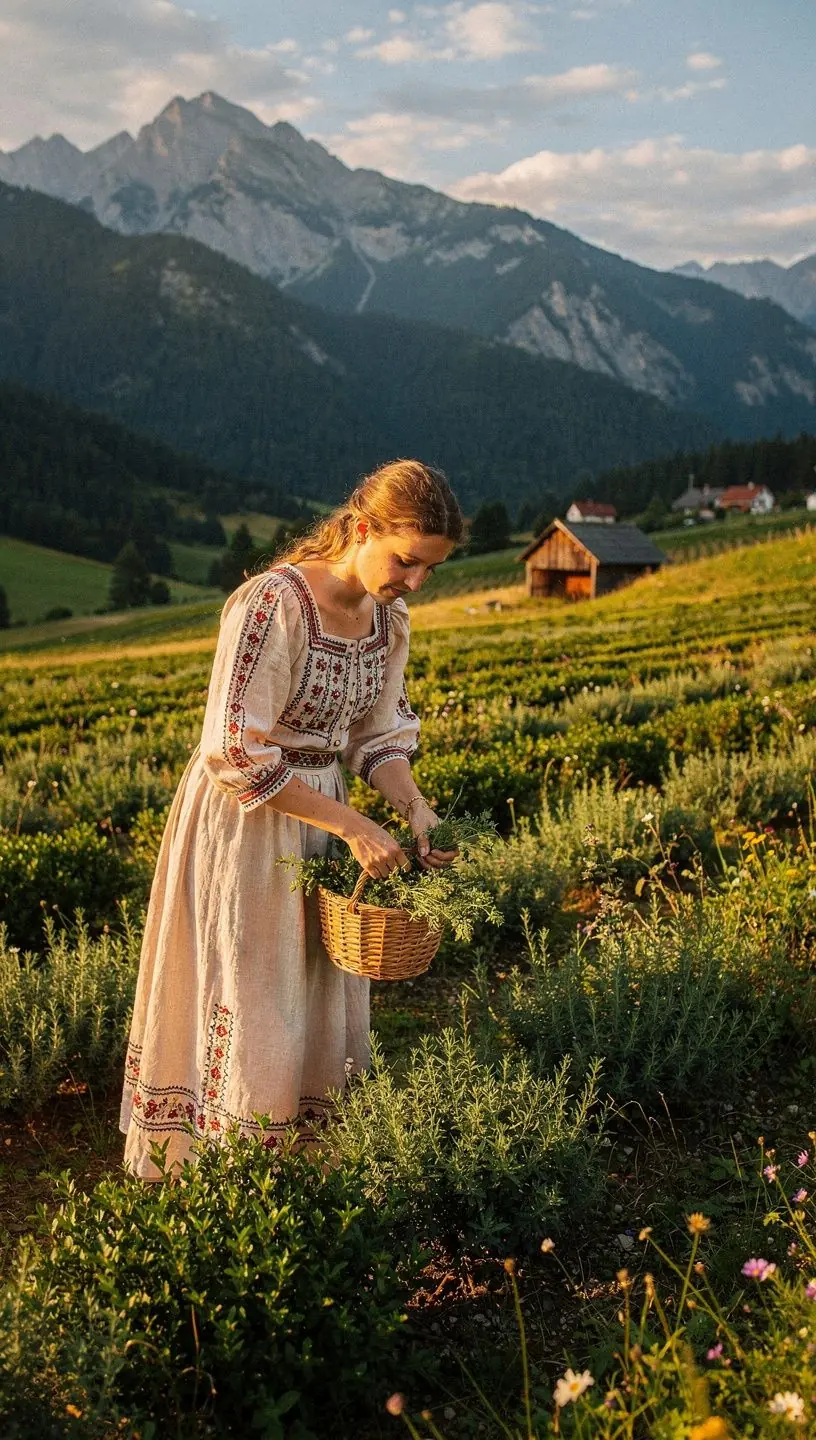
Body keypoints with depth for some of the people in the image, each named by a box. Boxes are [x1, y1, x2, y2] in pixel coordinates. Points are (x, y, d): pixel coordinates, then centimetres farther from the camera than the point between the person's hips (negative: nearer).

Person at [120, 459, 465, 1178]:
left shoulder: (389, 619, -1)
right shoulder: (272, 605, -25)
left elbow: (378, 736, 8)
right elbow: (239, 758, -26)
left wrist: (417, 810, -11)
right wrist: (354, 826, -23)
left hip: (322, 814, 7)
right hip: (245, 820, -7)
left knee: (323, 1004, 14)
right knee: (251, 1007, 3)